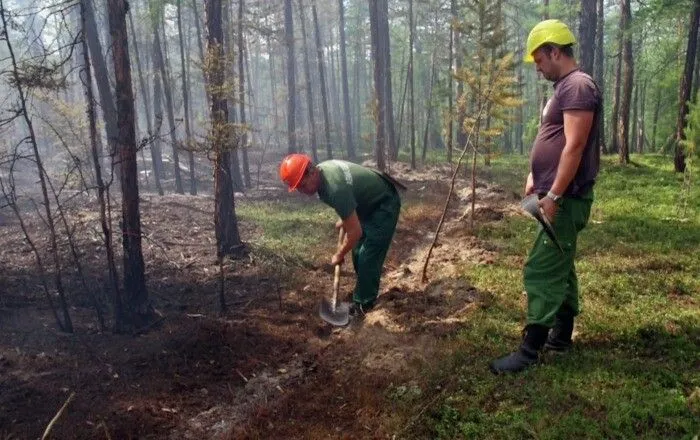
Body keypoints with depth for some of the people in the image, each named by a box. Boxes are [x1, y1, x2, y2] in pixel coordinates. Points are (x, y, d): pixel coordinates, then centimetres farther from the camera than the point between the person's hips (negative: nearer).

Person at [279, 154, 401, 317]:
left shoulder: (335, 187, -37)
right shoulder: (321, 170, -10)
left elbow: (355, 232, -29)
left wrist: (339, 255, -14)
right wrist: (344, 219, 15)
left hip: (384, 205, -9)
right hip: (368, 203, 9)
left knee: (368, 257, -11)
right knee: (358, 253, 14)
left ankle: (362, 306, 2)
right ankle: (363, 295, 29)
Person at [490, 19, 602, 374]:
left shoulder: (578, 86, -15)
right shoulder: (562, 88, 18)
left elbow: (575, 146, -23)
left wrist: (553, 195, -23)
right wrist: (534, 178, 13)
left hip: (566, 200, -11)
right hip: (557, 198, 11)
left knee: (541, 272, -9)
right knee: (559, 269, 16)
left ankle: (529, 351, -3)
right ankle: (561, 336, 27)